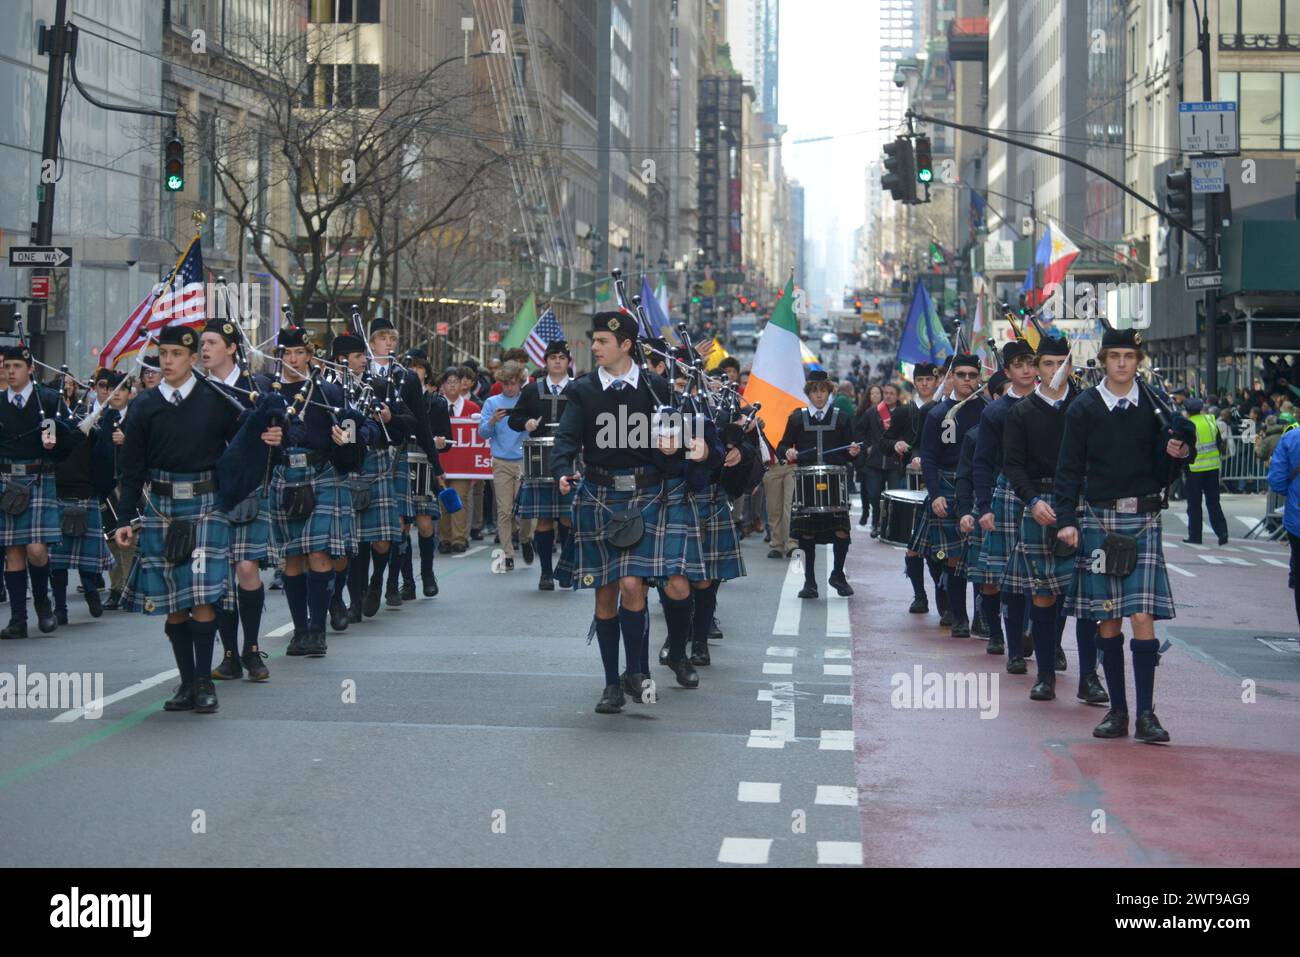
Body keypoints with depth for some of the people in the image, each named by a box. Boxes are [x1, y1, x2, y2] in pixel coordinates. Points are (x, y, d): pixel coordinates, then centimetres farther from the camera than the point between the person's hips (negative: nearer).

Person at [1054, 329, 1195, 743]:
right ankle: (1117, 710, 13)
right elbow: (1069, 470, 3)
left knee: (1142, 617, -9)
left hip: (1143, 520, 0)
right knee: (1108, 620, 4)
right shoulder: (1083, 408, 3)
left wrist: (1174, 455, -13)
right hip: (1098, 519, 0)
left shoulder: (1154, 406, 5)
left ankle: (1146, 713, -4)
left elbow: (1161, 475, 8)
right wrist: (1066, 520, -6)